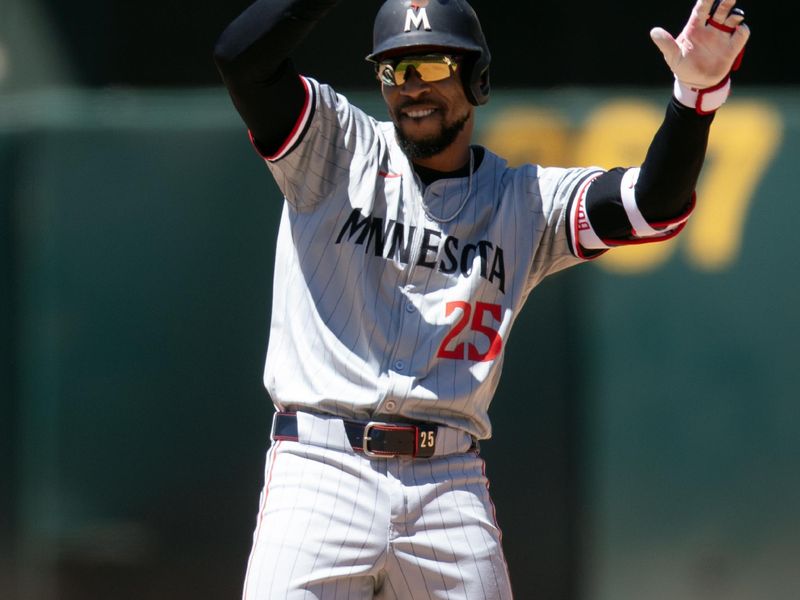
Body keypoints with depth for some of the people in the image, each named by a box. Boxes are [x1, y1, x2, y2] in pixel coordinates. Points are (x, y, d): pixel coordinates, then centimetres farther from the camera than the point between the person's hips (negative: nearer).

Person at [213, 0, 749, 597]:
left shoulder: (524, 202, 12)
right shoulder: (334, 150, 8)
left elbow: (655, 204, -2)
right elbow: (242, 54, -6)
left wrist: (699, 91, -17)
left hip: (450, 486, 2)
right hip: (321, 472, -2)